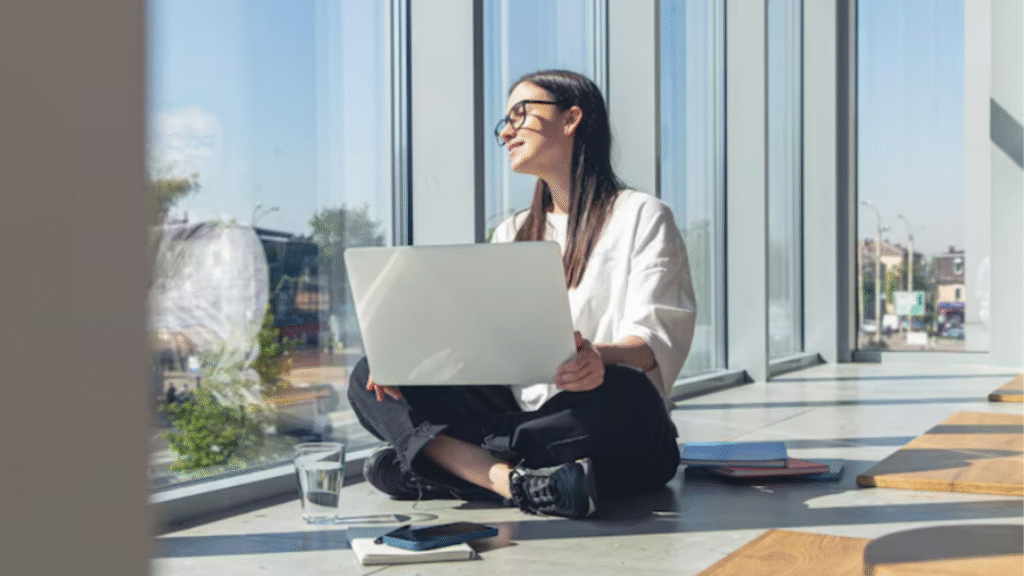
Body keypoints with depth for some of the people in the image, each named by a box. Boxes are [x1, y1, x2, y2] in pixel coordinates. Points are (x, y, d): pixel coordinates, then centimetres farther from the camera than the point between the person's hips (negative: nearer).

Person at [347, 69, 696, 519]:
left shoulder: (641, 216, 4)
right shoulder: (511, 234, 22)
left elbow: (656, 338, -9)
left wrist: (601, 358, -33)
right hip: (519, 415, 5)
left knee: (619, 395, -40)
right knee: (369, 379, -12)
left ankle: (445, 463, -27)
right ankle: (514, 480, -35)